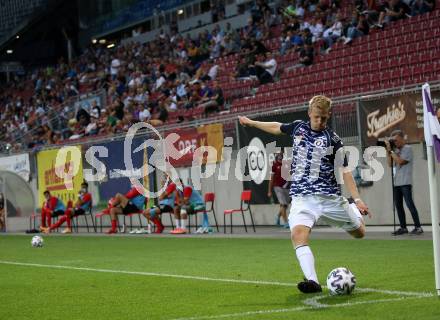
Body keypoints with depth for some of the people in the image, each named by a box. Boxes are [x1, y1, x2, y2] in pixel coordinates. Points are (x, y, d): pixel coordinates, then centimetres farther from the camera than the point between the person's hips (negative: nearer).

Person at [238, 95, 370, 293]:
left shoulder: (333, 140, -2)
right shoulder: (298, 127, 7)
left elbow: (344, 171, -2)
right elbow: (277, 127, 27)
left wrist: (357, 199, -10)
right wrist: (251, 122, 37)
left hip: (329, 196, -1)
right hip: (302, 197, 1)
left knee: (359, 233, 10)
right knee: (298, 234, -27)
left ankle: (354, 211, 47)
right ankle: (313, 281, -34)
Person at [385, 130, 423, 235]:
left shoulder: (407, 148, -4)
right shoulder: (396, 150, 15)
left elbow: (400, 161, -15)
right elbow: (390, 164, 13)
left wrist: (391, 150, -8)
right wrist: (388, 151, 5)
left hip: (405, 182, -7)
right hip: (396, 183, 7)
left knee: (409, 203, -9)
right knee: (398, 205, 6)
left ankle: (418, 227, -5)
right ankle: (403, 227, 11)